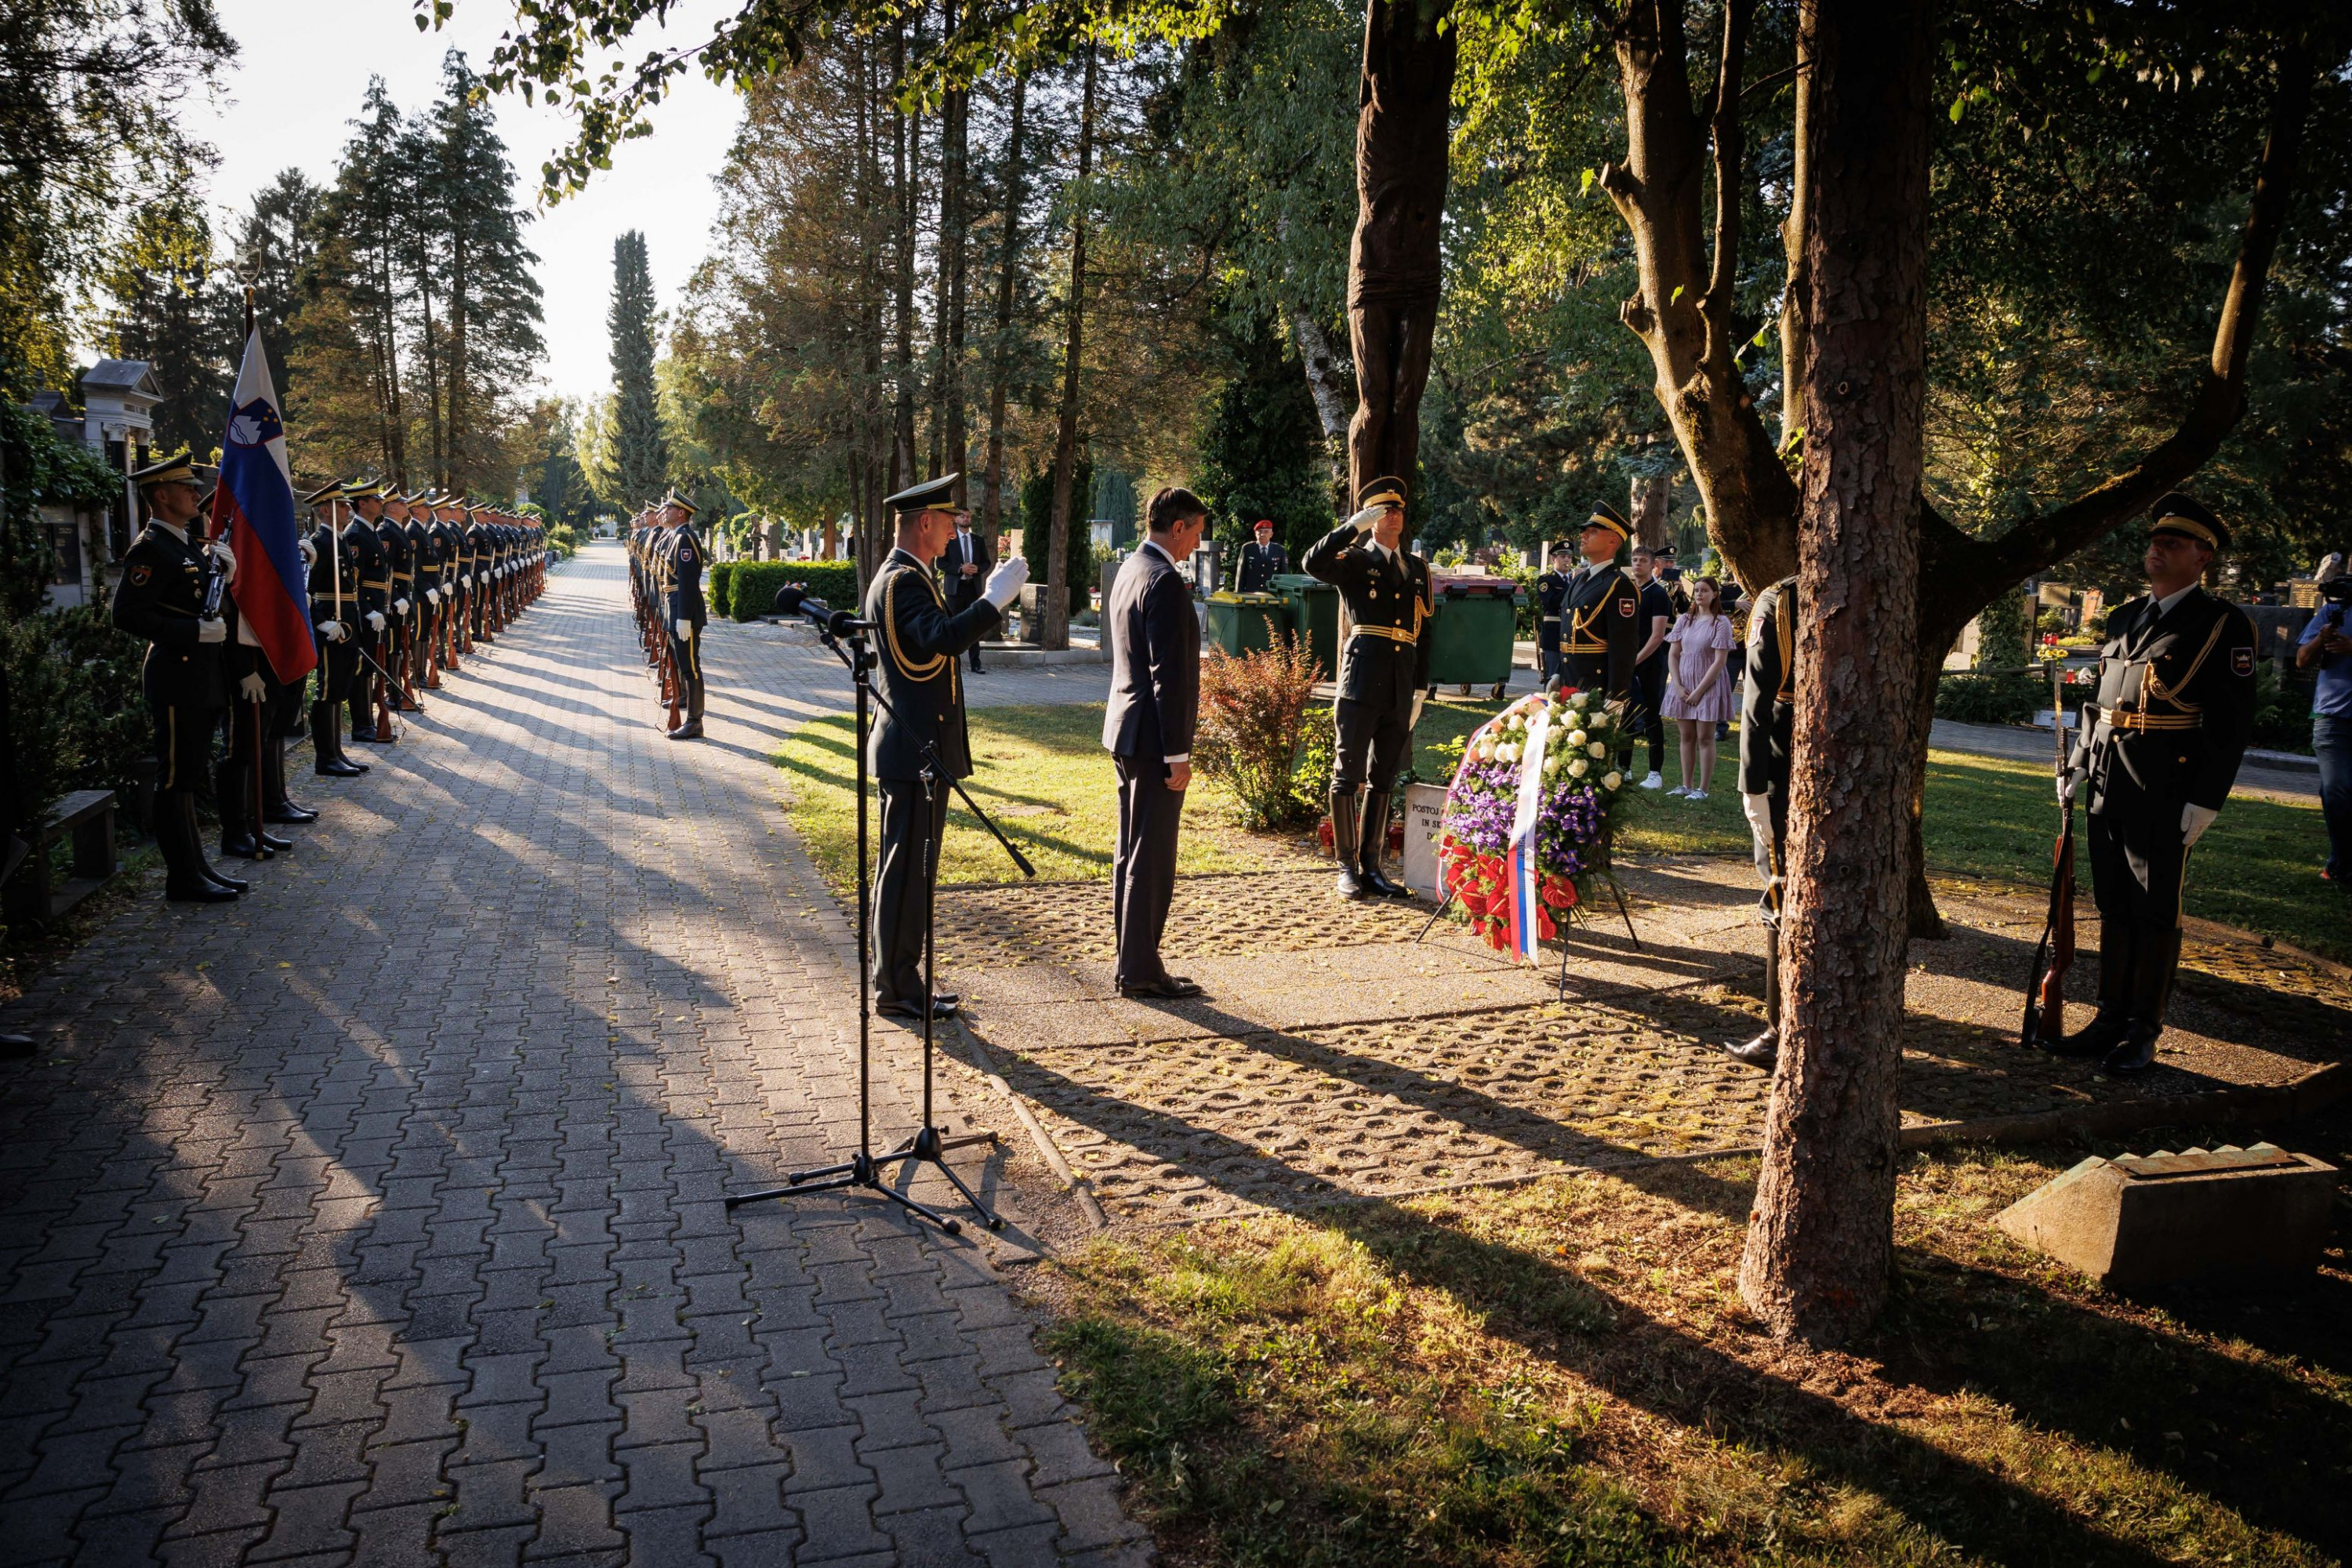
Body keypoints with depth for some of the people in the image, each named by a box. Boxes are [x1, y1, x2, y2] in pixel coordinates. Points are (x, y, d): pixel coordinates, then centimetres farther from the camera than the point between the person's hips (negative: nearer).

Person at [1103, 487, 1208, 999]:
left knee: (1131, 854, 15)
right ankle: (1140, 971, 4)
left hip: (1125, 731, 10)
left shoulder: (1128, 571, 14)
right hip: (1153, 737, -10)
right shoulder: (1165, 582, -17)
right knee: (1152, 859, -3)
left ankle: (1132, 962, 24)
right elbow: (1168, 674, -21)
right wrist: (1177, 754, -19)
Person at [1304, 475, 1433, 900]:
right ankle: (1347, 867, 7)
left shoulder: (1418, 569, 17)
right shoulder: (1354, 561, 3)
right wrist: (1354, 525, -19)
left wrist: (1420, 689, 12)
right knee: (1348, 776, -2)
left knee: (1383, 779, 10)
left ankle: (1371, 866, 17)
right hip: (1361, 682, -5)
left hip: (1399, 689, 5)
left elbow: (1424, 633, 17)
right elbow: (1313, 563, -19)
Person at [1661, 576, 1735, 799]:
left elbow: (1720, 660, -12)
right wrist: (1678, 686, -6)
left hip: (1708, 685, -5)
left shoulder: (1721, 622, -8)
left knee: (1705, 738, -2)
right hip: (1683, 684, 5)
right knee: (1687, 736, 9)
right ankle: (1686, 786, 16)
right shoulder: (1684, 620, 6)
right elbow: (1673, 655, 6)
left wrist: (1699, 690, -14)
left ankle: (1702, 789, 2)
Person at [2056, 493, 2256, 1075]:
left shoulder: (2224, 625, -5)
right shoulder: (2124, 617, 15)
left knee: (2155, 913, 1)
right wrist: (2078, 766, 12)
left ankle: (2143, 1034, 10)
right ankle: (2111, 1018, 23)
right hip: (2108, 791, 6)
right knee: (2114, 908, 13)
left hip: (2165, 796, -6)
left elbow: (2232, 722, -9)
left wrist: (2205, 802, -14)